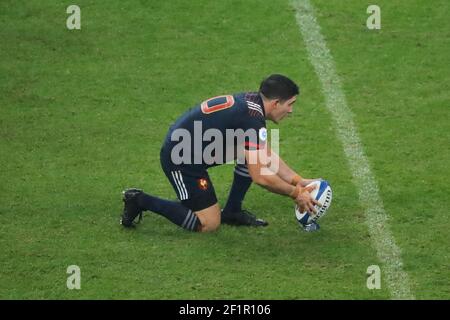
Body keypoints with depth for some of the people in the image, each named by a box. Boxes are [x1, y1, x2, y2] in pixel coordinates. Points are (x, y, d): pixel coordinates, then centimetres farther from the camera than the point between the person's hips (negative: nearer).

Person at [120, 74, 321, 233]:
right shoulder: (252, 119, -25)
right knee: (209, 224, -4)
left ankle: (232, 212, 15)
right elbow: (260, 177, -24)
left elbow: (268, 158, 16)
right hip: (180, 159, -10)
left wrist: (298, 181, 10)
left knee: (252, 154, 7)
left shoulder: (251, 102, 4)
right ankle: (141, 201, 0)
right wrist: (295, 194, -12)